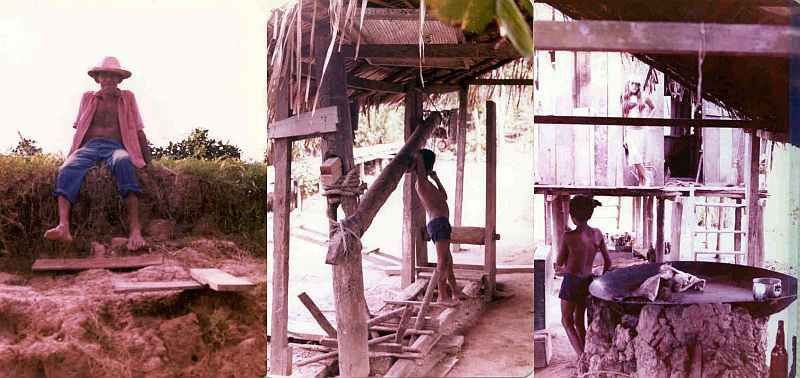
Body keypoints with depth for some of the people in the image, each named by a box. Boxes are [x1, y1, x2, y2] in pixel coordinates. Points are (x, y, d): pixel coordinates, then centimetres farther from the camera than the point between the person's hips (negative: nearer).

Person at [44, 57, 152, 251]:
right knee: (68, 168, -32)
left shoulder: (127, 98, 20)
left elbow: (139, 132, 17)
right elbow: (79, 130, 21)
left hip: (116, 146, -2)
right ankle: (63, 226, -50)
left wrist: (148, 162, 8)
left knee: (123, 163, -40)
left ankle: (135, 229, -51)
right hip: (89, 146, 2)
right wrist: (70, 155, 7)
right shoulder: (88, 98, 24)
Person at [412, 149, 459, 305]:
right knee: (443, 260, -8)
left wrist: (436, 178, 32)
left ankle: (454, 291, 29)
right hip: (438, 223, -10)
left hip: (441, 223, 10)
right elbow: (419, 158, -19)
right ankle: (442, 296, -3)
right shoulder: (421, 182, -8)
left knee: (447, 260, 18)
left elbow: (444, 197, 32)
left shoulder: (427, 183, 22)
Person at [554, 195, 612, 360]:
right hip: (588, 281, 5)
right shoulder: (597, 234, -5)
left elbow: (559, 263, -9)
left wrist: (560, 269, 14)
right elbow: (608, 262, 3)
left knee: (567, 321, 12)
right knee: (579, 321, 22)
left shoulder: (568, 236, -20)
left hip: (572, 281, -5)